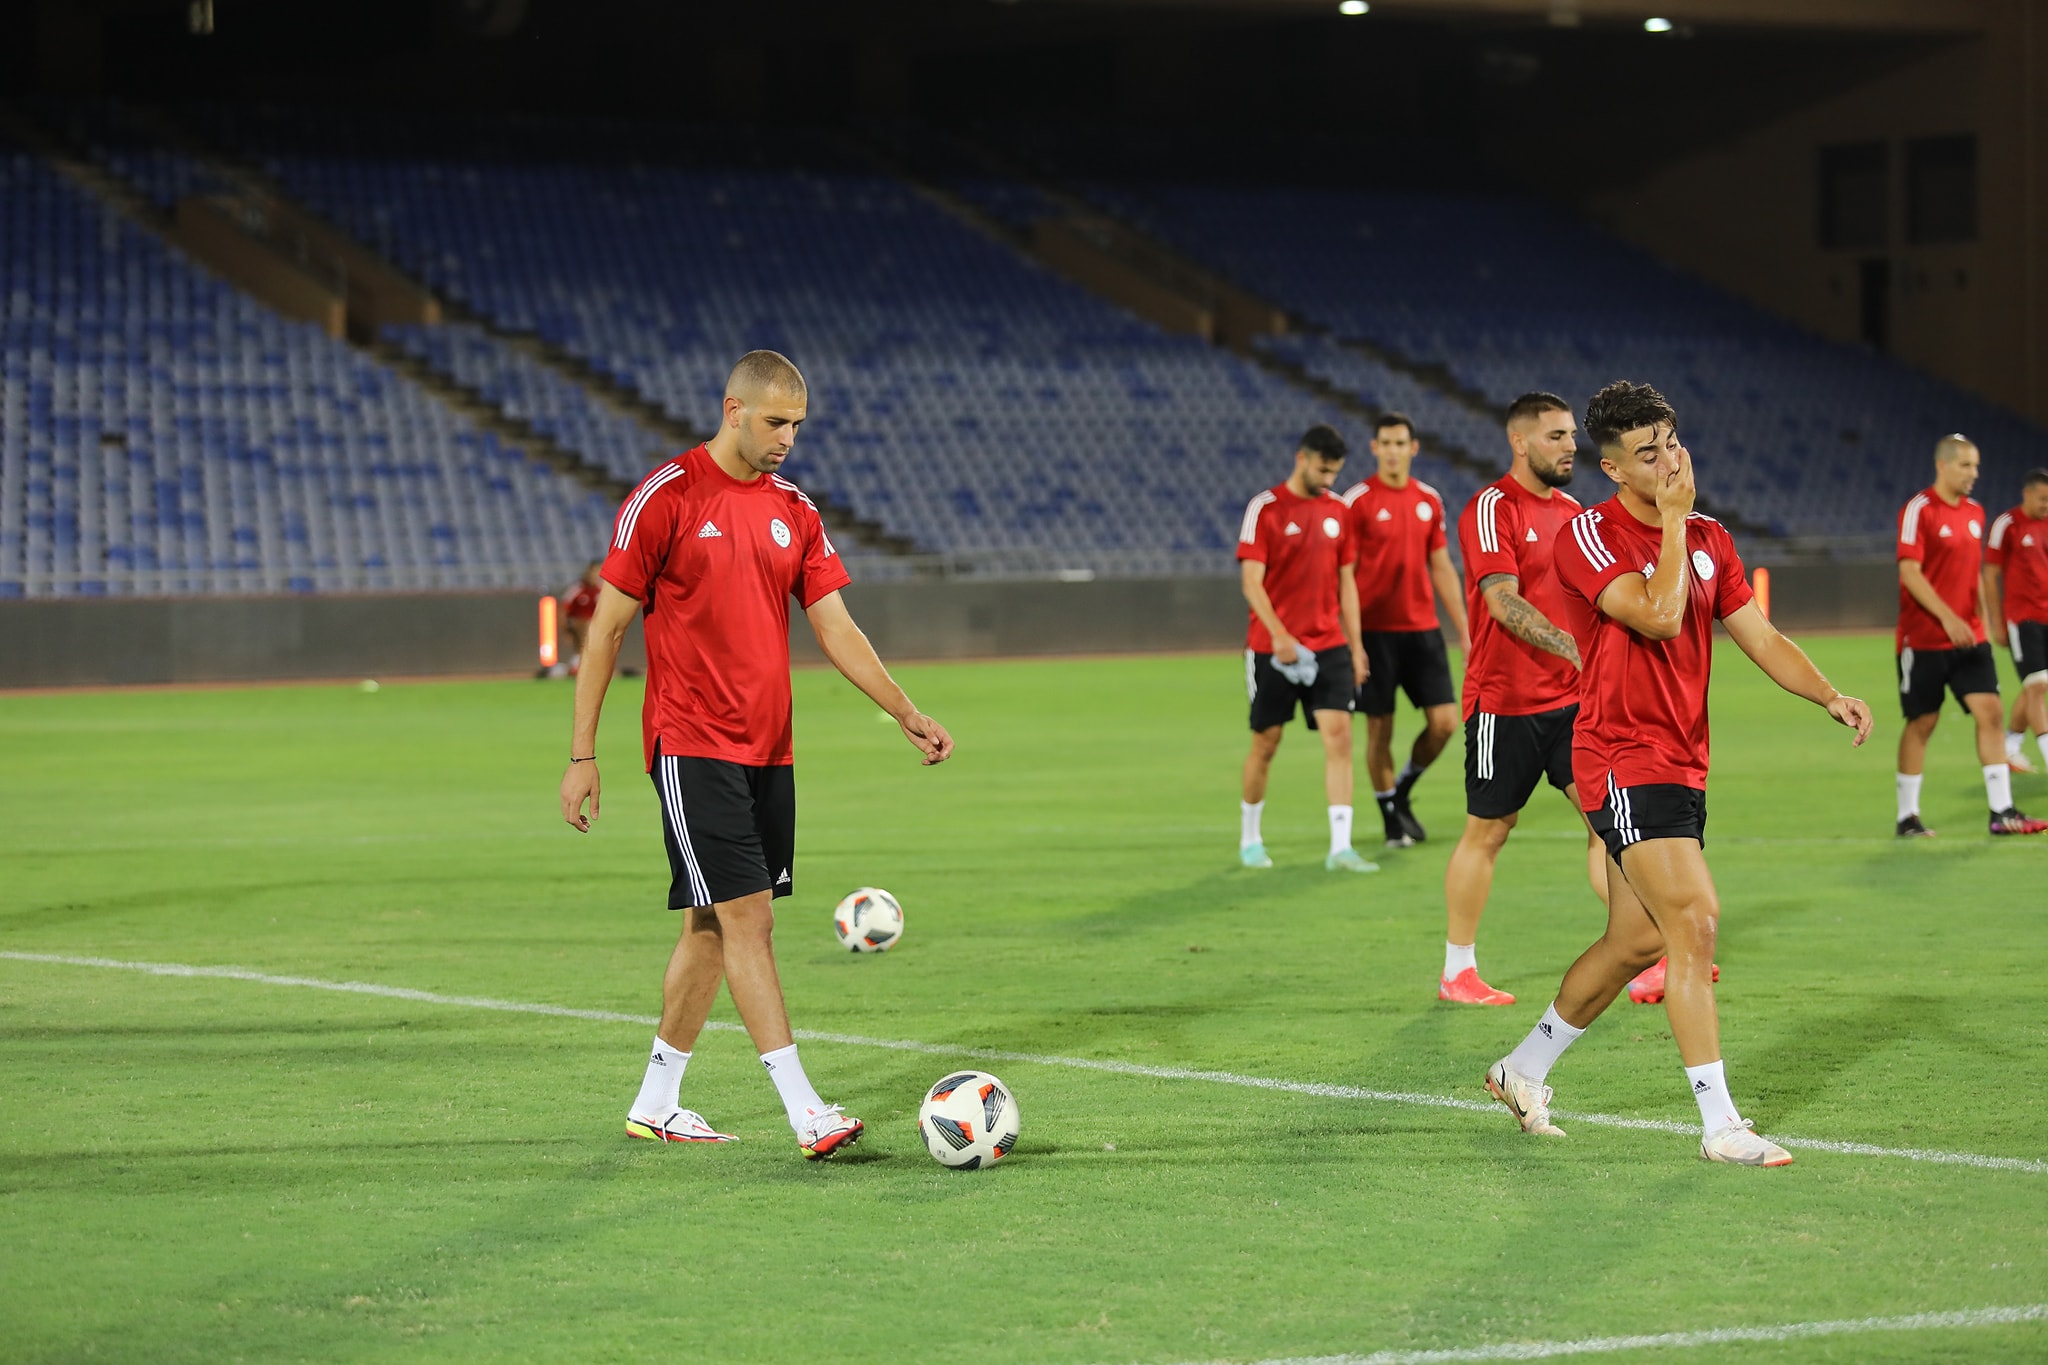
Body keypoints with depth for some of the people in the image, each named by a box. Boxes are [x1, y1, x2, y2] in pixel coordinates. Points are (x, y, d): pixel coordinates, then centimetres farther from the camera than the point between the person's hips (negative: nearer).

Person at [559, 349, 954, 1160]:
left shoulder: (793, 512, 10)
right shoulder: (665, 498, -7)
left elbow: (835, 628, 10)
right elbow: (608, 626, -5)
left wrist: (905, 712, -2)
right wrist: (581, 755, -7)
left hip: (767, 750, 7)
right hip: (691, 749, -7)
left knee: (711, 929, 10)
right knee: (748, 920, -12)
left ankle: (656, 1105, 21)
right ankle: (806, 1114, -16)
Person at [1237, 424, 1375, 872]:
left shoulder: (1337, 511, 8)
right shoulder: (1265, 508, -7)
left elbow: (1346, 581, 14)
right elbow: (1251, 582, -11)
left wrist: (1355, 645, 10)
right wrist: (1279, 635, -23)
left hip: (1328, 645, 4)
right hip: (1272, 648, -3)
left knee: (1339, 735, -9)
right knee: (1266, 743, 6)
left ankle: (1340, 848, -12)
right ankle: (1250, 839, 25)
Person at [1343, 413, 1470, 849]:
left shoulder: (1429, 500, 9)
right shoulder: (1358, 501, -6)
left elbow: (1441, 568, 15)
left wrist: (1463, 631, 12)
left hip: (1422, 629, 4)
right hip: (1375, 631, -4)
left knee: (1444, 721, -2)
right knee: (1380, 727, 0)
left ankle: (1403, 790, 21)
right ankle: (1391, 816, 15)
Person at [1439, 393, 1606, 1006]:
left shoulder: (1572, 511, 13)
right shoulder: (1492, 508, -11)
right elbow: (1504, 603, -23)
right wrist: (1575, 650, -32)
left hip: (1571, 698, 6)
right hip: (1505, 702, -6)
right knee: (1486, 833, 4)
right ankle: (1457, 972, 15)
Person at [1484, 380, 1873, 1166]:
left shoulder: (1709, 540, 11)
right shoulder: (1590, 535, -12)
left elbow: (1760, 638, 10)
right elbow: (1658, 615, -26)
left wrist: (1830, 696, -5)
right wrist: (1675, 520, -16)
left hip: (1681, 765, 8)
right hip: (1623, 761, -8)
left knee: (1636, 941, 13)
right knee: (1695, 923, -17)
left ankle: (1523, 1072, 32)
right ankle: (1721, 1126, -15)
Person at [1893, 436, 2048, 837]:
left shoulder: (1974, 511, 11)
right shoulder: (1919, 510, -10)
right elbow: (1909, 572, -17)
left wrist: (1981, 622, 15)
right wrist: (1947, 617, -24)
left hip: (1968, 637, 6)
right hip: (1924, 637, -6)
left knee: (1990, 712, -5)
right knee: (1922, 722, 1)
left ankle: (2002, 811, -5)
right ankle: (1907, 816, 12)